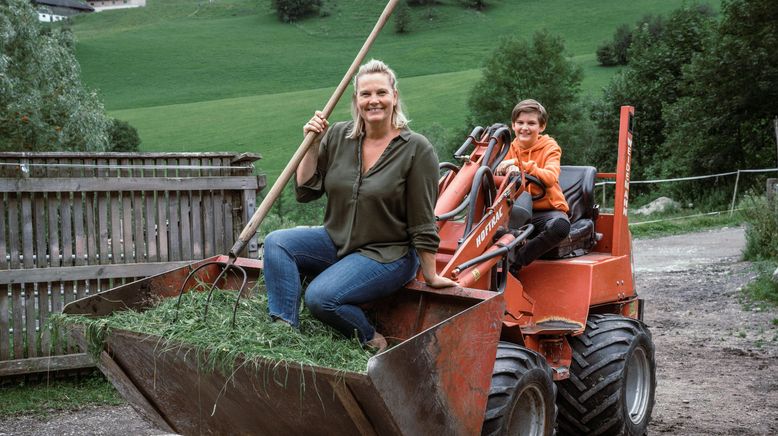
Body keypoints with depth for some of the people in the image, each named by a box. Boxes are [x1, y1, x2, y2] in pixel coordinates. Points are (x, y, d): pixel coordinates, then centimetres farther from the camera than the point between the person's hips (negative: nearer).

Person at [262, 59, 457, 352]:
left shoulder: (416, 149, -12)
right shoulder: (338, 136, 1)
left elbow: (422, 223, -10)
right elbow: (305, 191, 3)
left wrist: (430, 276, -7)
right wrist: (313, 146, -9)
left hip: (388, 254, -6)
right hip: (336, 241, 6)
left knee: (320, 297, -25)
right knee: (276, 243, -15)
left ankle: (371, 342, 1)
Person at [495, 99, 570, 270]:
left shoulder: (549, 147, -3)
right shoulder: (511, 148, 9)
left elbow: (550, 178, -23)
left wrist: (520, 164, -33)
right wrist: (509, 171, -26)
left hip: (546, 209, -3)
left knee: (561, 225, -37)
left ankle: (515, 262, -25)